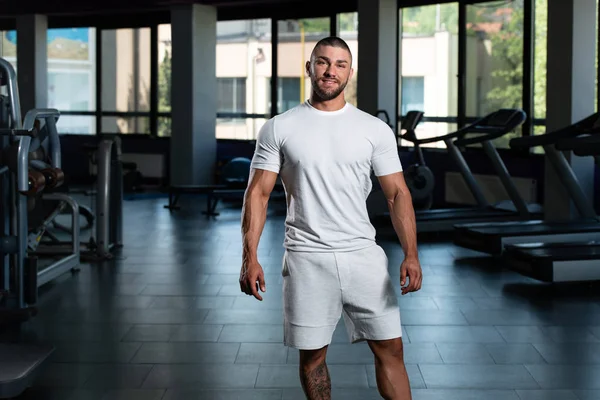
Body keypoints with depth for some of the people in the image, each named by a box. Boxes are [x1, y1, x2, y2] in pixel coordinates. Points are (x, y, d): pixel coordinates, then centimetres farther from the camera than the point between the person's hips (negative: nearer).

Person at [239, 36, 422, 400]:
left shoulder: (376, 130, 3)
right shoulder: (279, 129, 0)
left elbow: (397, 193, 0)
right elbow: (258, 193, -2)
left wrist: (411, 254, -12)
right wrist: (250, 257, -12)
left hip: (364, 255, 1)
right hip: (307, 259, -1)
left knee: (390, 348, 2)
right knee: (312, 354, 9)